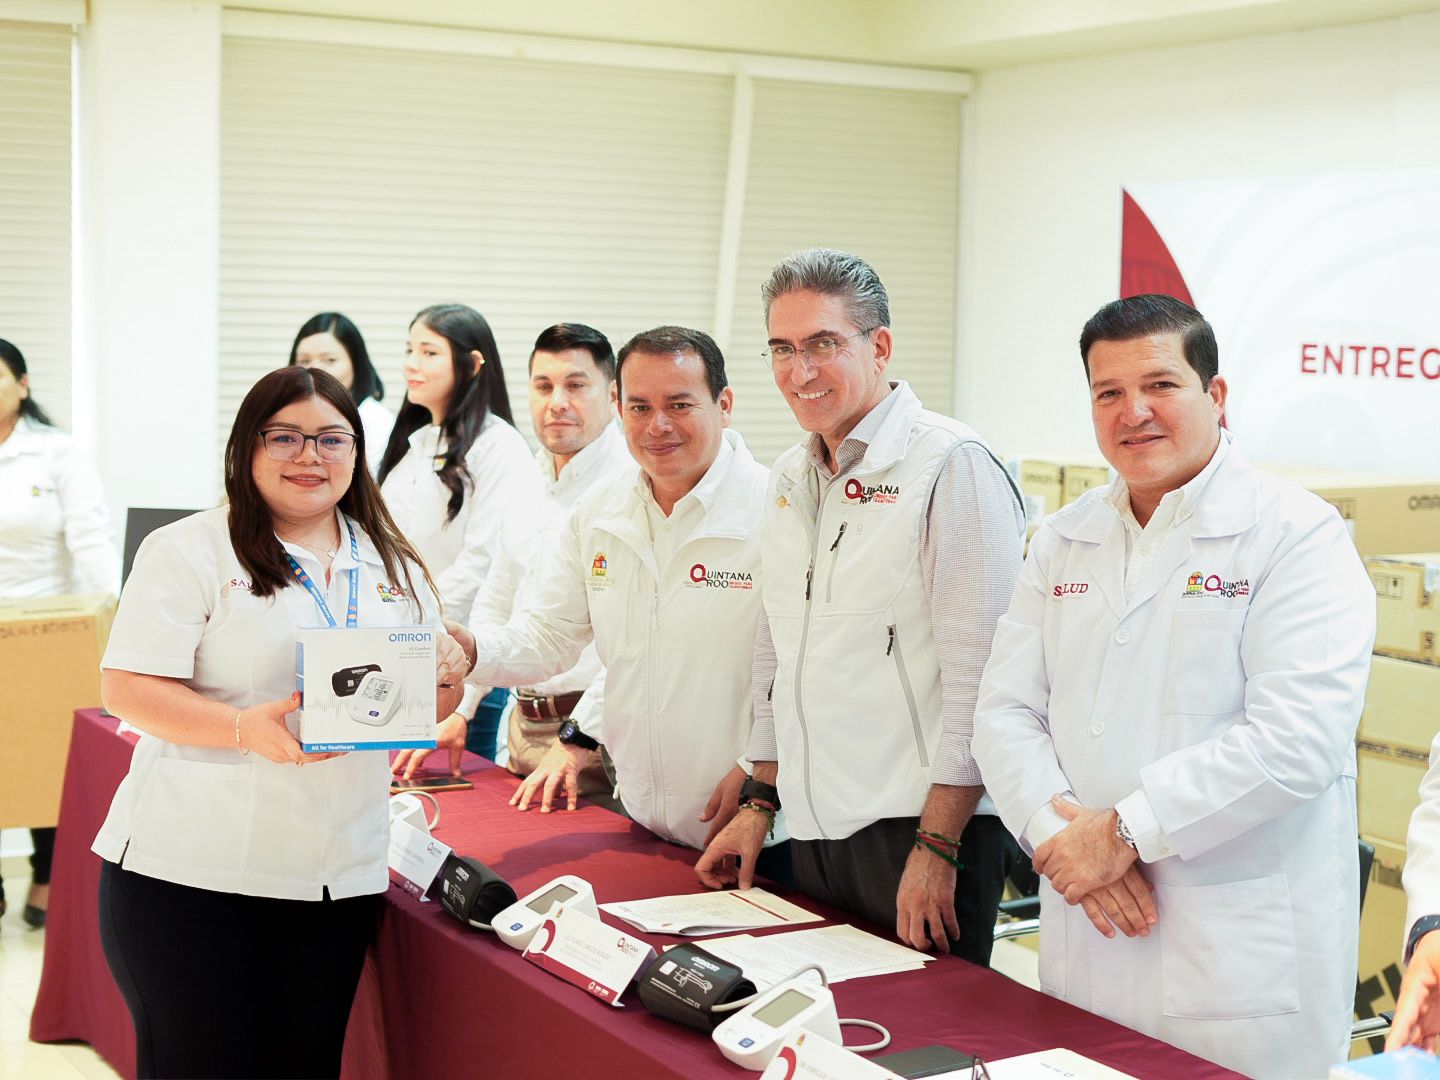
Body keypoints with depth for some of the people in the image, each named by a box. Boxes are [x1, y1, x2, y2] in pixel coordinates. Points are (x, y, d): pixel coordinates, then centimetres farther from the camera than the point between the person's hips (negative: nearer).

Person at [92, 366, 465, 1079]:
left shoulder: (394, 566, 14)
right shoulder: (189, 551, -3)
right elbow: (127, 690, -10)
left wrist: (447, 673, -7)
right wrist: (248, 728, -26)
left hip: (339, 878, 5)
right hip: (189, 875, -4)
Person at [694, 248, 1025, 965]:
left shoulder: (953, 465, -11)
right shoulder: (789, 480, 14)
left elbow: (979, 672, -15)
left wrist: (937, 847, -18)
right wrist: (761, 803, 18)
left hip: (921, 826, -7)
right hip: (815, 833, 7)